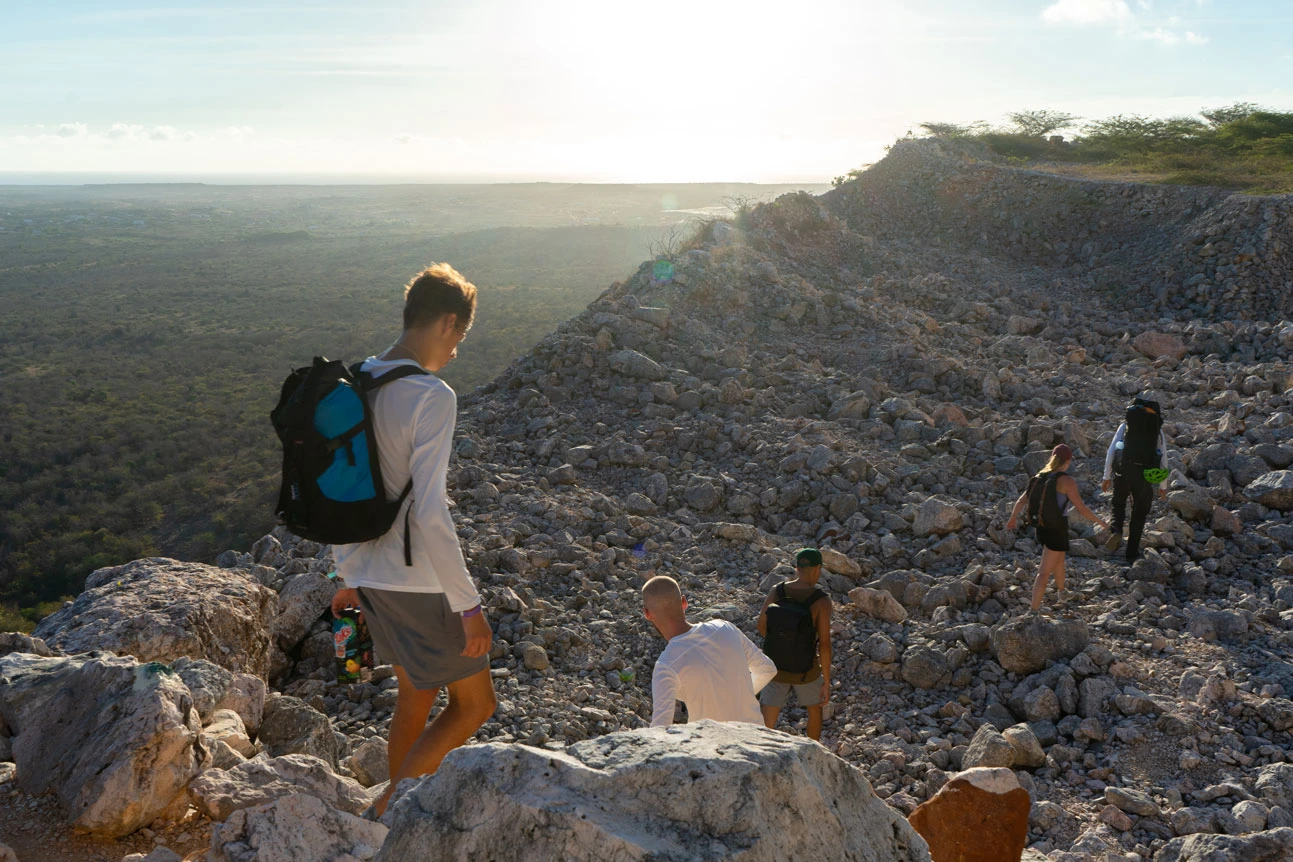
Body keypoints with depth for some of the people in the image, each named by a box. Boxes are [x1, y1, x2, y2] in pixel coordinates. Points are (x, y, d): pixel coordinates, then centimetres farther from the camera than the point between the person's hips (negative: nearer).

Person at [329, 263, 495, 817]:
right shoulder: (432, 398, -20)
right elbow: (430, 515, -25)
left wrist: (348, 577, 23)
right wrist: (469, 606, -19)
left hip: (369, 577, 8)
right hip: (420, 583, -8)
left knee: (415, 696, 24)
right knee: (474, 705, 10)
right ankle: (390, 806, 9)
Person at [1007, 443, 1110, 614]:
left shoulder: (1040, 477, 2)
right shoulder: (1067, 481, -17)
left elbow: (1021, 500, 5)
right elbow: (1082, 509, -14)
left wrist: (1013, 518, 21)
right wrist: (1100, 522, 2)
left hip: (1041, 527, 7)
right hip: (1057, 530, -7)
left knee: (1059, 559, 31)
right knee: (1044, 572, -1)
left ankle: (1061, 593, 52)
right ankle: (1034, 610, -1)